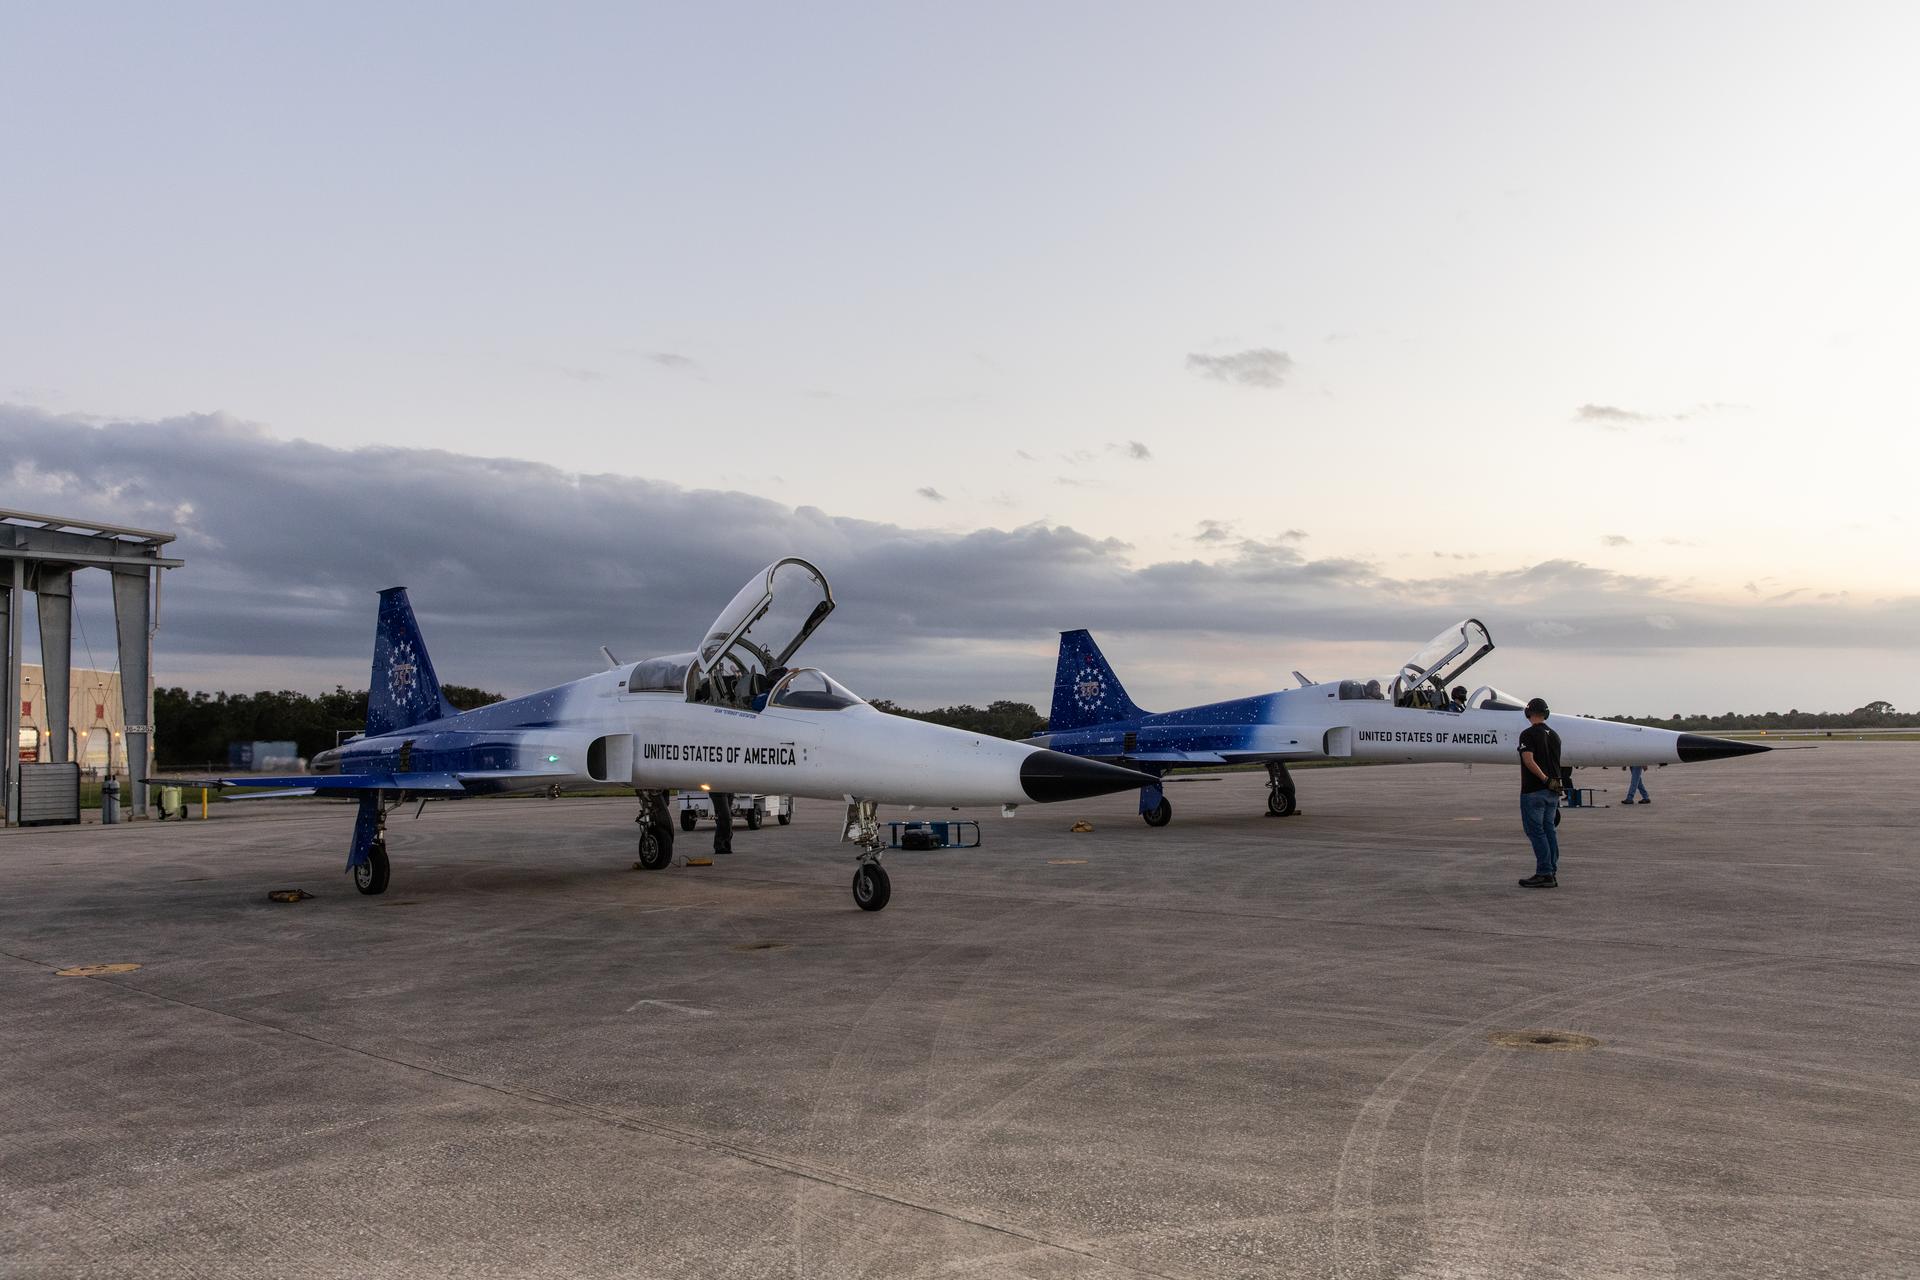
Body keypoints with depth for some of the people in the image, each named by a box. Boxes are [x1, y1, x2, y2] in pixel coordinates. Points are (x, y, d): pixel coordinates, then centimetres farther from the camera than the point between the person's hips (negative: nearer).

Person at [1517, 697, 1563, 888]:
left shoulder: (1528, 734, -11)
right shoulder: (1554, 735, 12)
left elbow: (1529, 760, -23)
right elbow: (1557, 763, 18)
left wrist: (1544, 779, -20)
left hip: (1533, 791, -7)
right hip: (1552, 792, 7)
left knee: (1535, 830, -4)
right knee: (1548, 829, 11)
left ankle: (1544, 873, -6)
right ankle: (1552, 873, 12)